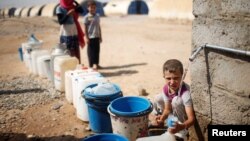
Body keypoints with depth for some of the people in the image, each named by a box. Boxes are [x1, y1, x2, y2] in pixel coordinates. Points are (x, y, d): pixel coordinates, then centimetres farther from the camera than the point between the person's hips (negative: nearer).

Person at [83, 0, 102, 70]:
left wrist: (100, 36, 14)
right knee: (91, 51, 0)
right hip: (90, 37, -5)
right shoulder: (86, 17, -6)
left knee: (97, 50, 9)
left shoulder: (97, 16, 10)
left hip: (97, 36, 6)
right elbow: (85, 28, -7)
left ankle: (96, 64, 19)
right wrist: (86, 37, -12)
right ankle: (92, 65, 7)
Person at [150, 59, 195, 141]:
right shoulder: (166, 88, -19)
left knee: (176, 101, -33)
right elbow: (167, 109, -12)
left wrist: (181, 127, -65)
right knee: (158, 98, -7)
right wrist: (161, 119, -34)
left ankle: (181, 132, -16)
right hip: (173, 114, 6)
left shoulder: (185, 93, -39)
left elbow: (191, 118, -44)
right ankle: (158, 122, 18)